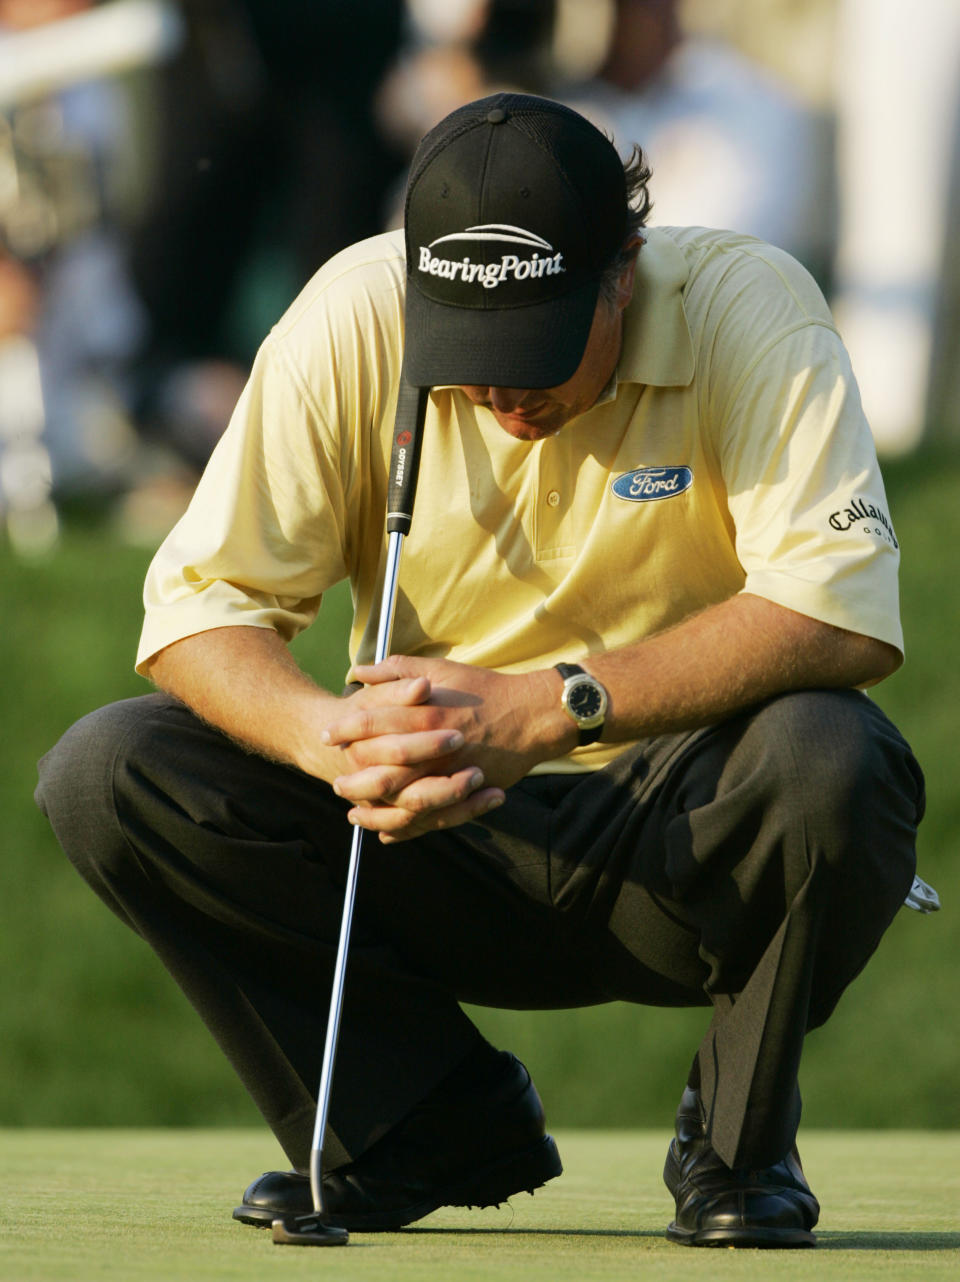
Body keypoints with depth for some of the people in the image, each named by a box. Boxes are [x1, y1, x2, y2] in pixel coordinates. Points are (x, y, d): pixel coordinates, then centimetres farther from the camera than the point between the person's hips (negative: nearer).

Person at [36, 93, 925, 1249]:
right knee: (107, 773, -18)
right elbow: (198, 605, -12)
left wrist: (546, 708, -36)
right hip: (440, 841, 3)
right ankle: (434, 1123, -1)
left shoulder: (747, 310, -18)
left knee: (830, 761, -36)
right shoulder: (353, 318, -12)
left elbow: (844, 615, -29)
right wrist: (332, 735, -34)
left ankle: (741, 1140, -7)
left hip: (685, 849, -3)